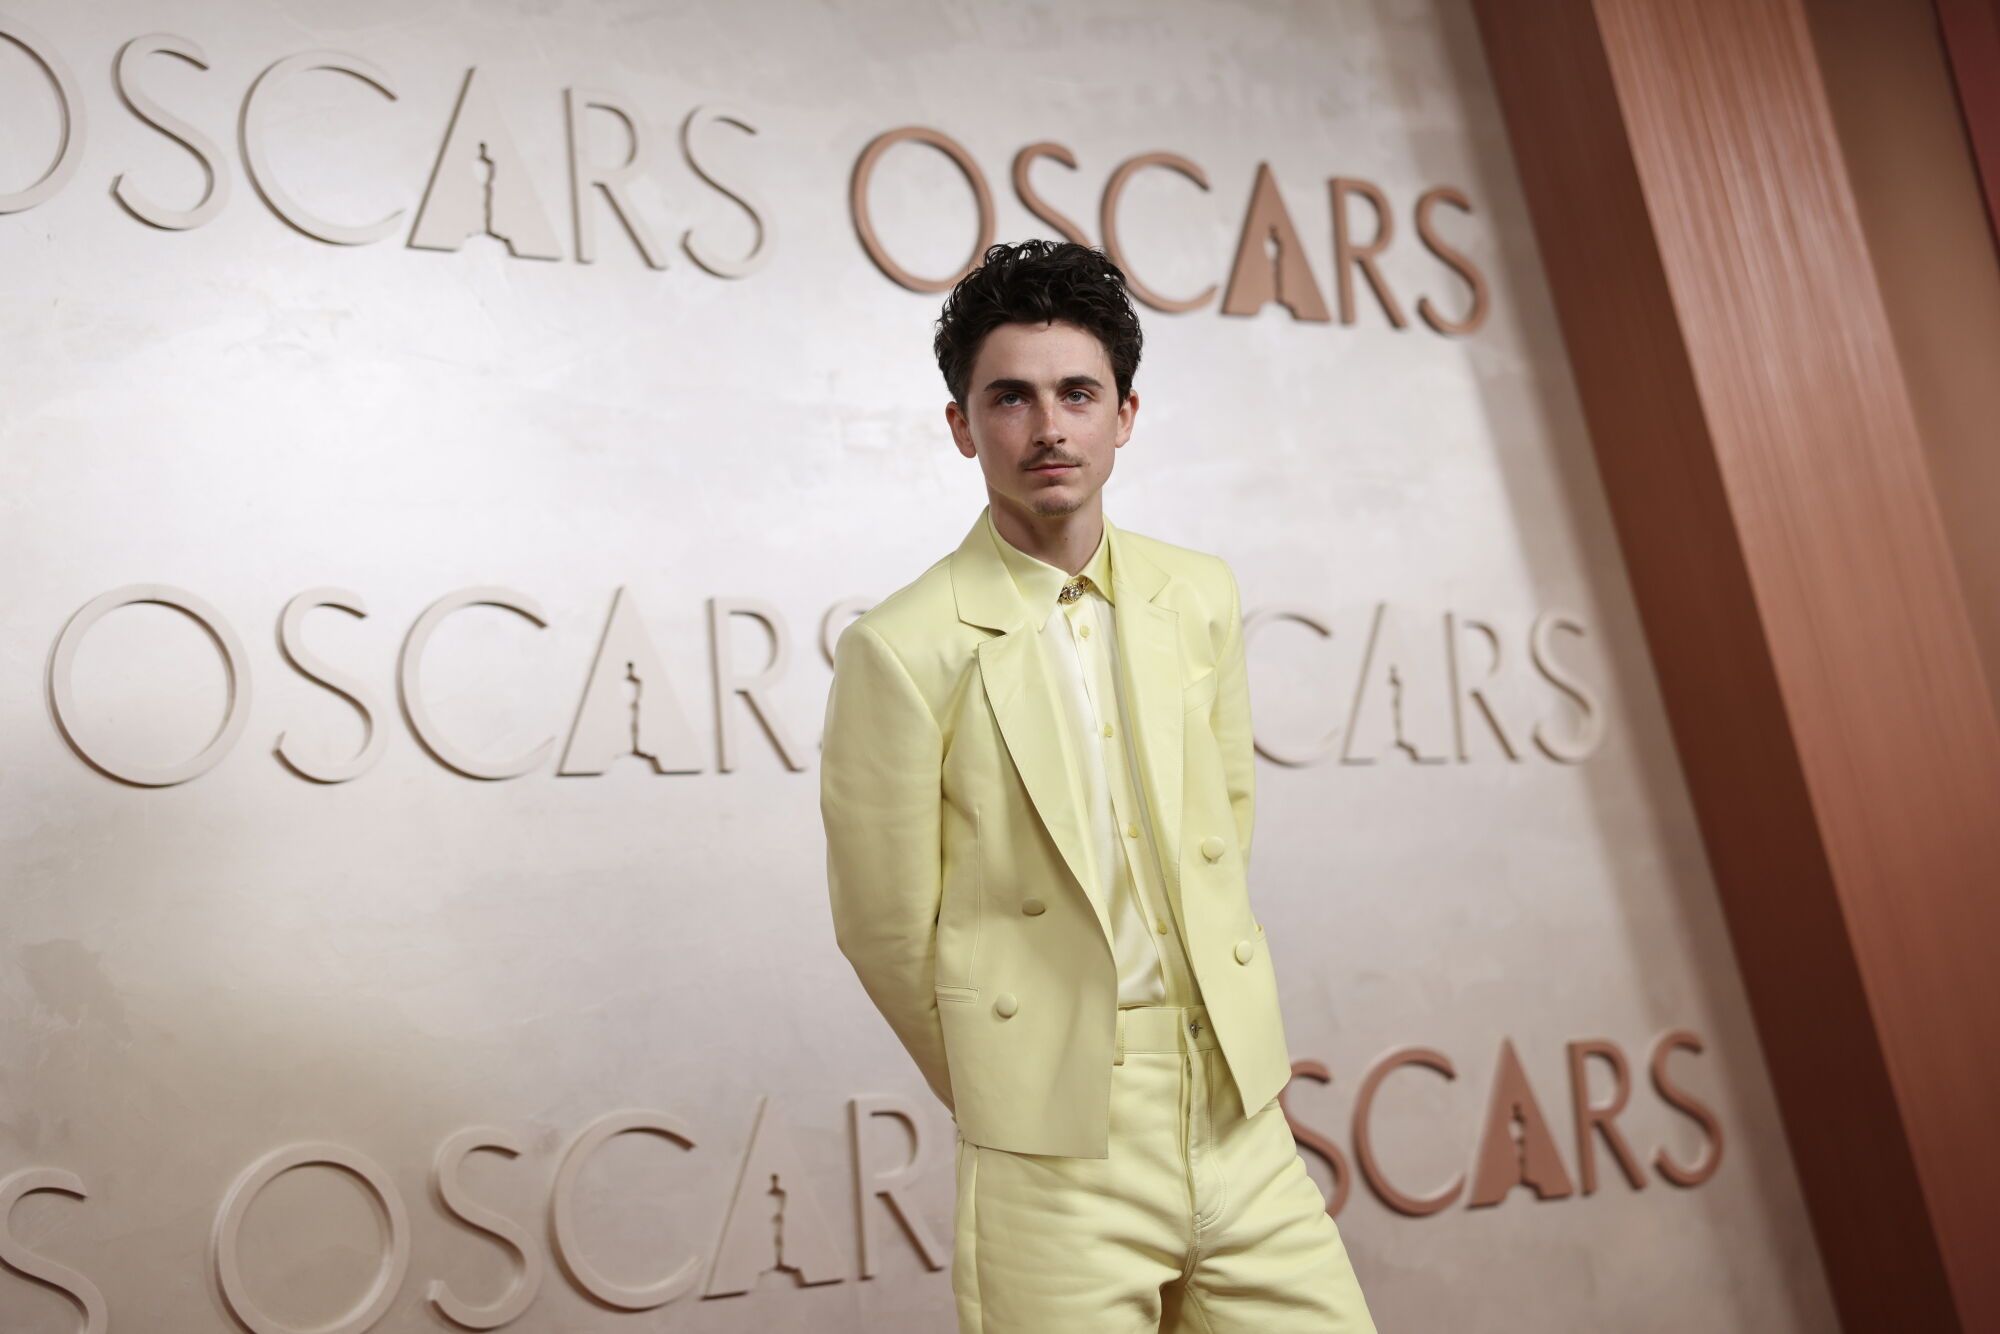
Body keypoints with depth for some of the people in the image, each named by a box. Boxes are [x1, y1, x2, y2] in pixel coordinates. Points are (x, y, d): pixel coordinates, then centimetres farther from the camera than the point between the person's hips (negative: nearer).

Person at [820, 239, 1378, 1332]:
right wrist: (1003, 1099, 6)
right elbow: (886, 929, -6)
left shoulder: (1202, 596, 4)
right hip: (1057, 1164, -4)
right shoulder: (904, 650, -12)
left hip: (1244, 1127, 5)